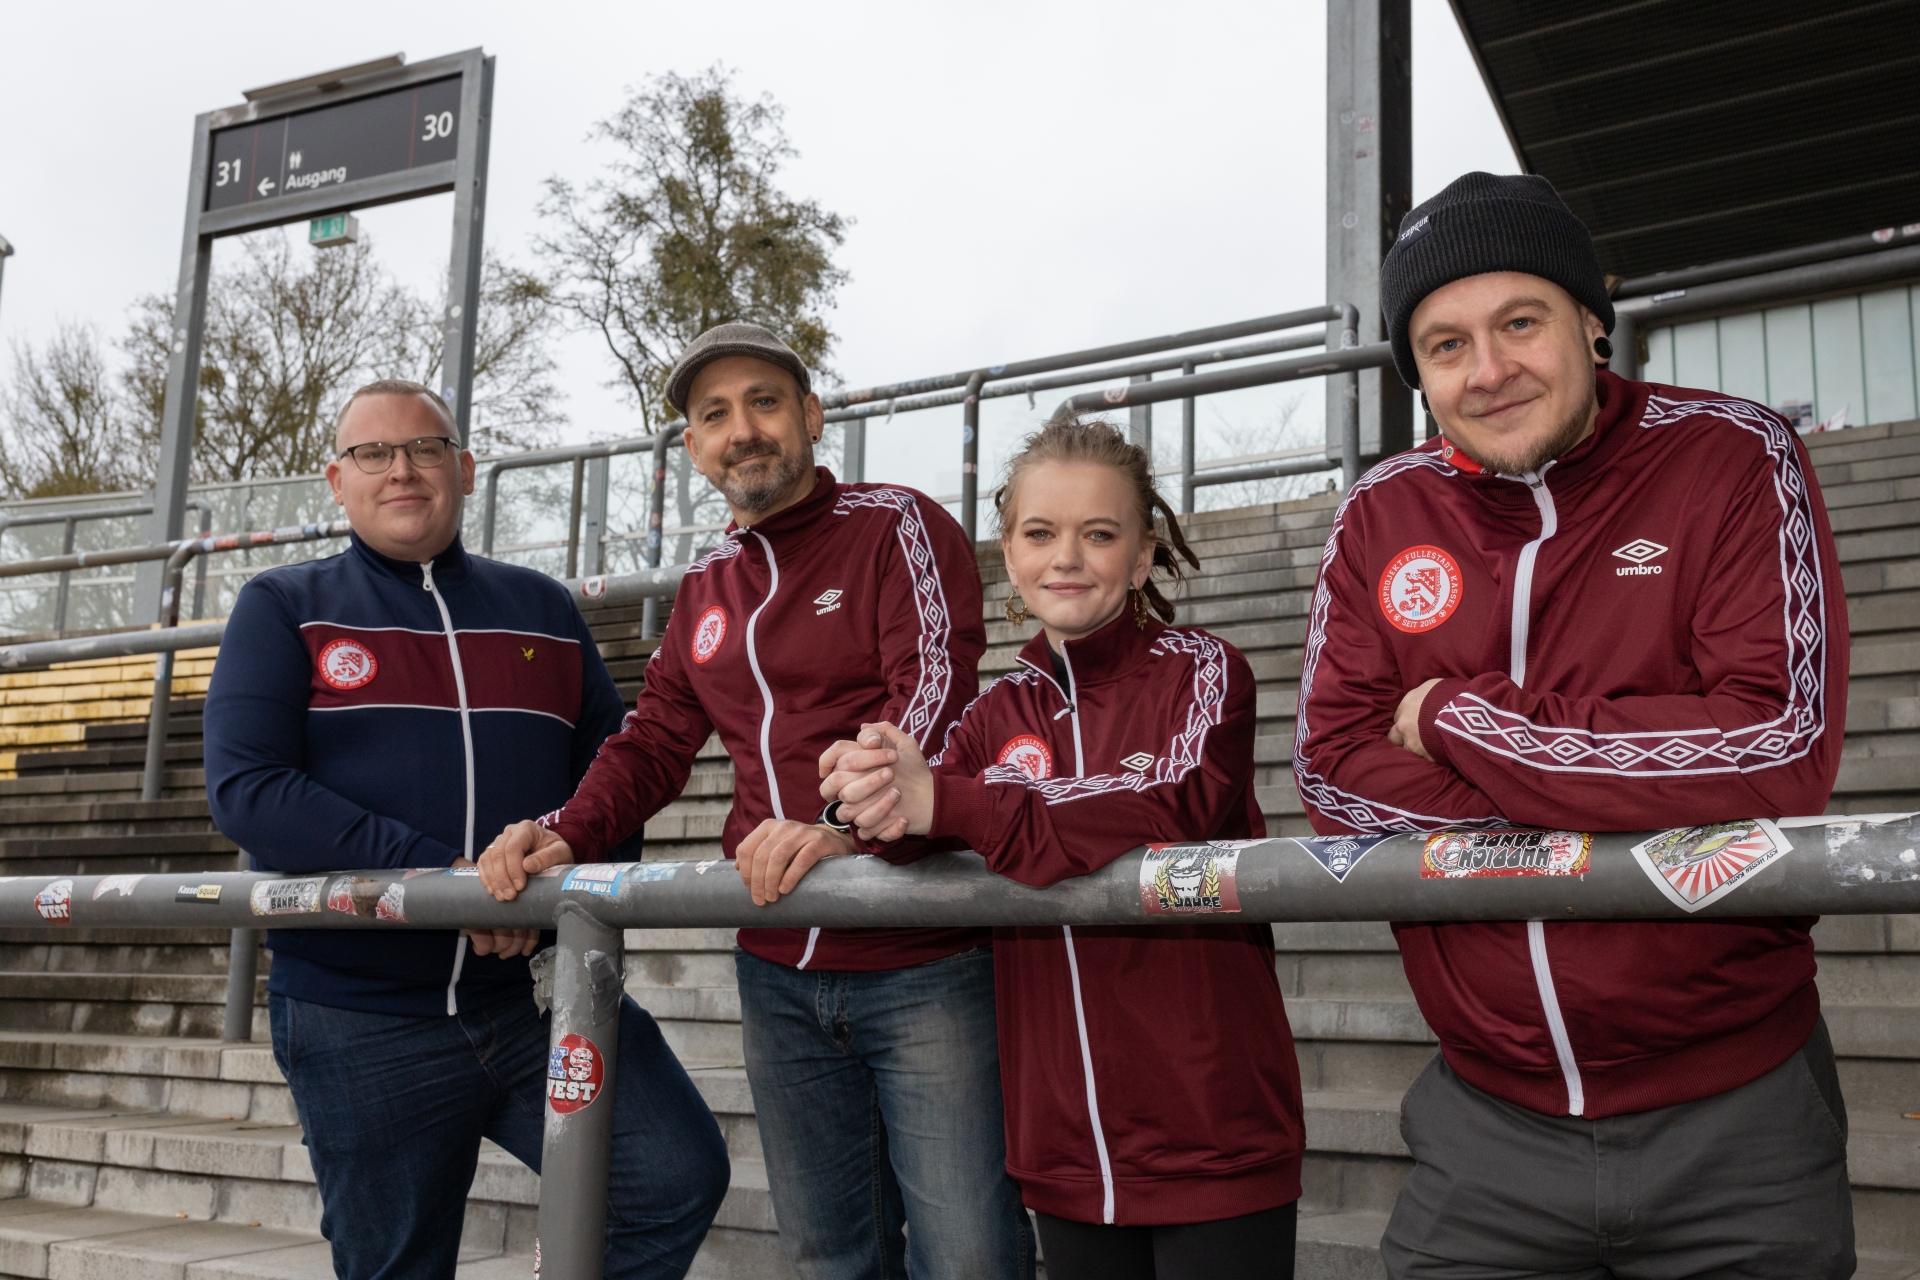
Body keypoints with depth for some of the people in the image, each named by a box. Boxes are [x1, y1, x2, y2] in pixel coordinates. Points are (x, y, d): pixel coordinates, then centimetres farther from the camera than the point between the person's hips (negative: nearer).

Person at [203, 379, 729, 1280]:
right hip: (359, 1018, -1)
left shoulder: (541, 610, 13)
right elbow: (245, 789, -9)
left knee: (680, 1180, -13)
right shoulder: (283, 608, 4)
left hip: (539, 991, 2)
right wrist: (439, 873, -18)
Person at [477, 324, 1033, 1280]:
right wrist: (564, 835, -1)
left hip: (924, 960, -6)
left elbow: (933, 692, -17)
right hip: (778, 973, 6)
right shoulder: (706, 588, 17)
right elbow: (655, 741, 18)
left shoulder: (899, 527, -3)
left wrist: (848, 826, -33)